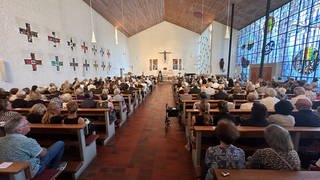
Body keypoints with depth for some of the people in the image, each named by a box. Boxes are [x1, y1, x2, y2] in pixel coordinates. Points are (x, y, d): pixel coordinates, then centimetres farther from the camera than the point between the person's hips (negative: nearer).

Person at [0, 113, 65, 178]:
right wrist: (44, 150, 4)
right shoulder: (27, 141, -33)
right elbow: (43, 154, -17)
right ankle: (53, 169, 18)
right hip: (31, 172, -7)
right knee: (60, 144, -5)